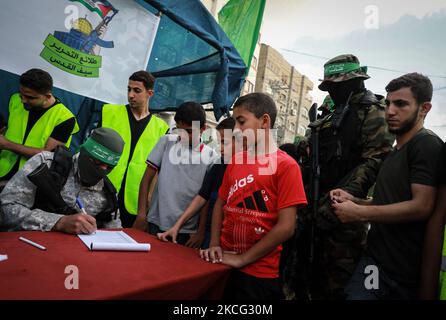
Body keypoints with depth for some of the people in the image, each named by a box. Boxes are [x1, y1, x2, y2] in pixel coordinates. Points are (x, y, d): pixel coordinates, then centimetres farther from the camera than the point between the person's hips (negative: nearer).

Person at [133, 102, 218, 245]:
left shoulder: (210, 156, -2)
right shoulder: (166, 142, 2)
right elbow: (147, 178, 4)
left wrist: (200, 233, -2)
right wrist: (141, 213, -1)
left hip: (187, 231, -1)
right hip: (156, 224, 1)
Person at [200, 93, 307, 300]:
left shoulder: (286, 166, -12)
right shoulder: (235, 161, 5)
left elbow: (285, 227, -16)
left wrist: (241, 259, -12)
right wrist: (214, 245, -3)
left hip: (259, 274, -5)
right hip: (223, 265, 5)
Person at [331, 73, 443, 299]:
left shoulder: (427, 145, -11)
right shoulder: (395, 151, 18)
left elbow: (421, 207, -21)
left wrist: (359, 212, -15)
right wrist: (353, 200, 7)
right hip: (375, 260, 7)